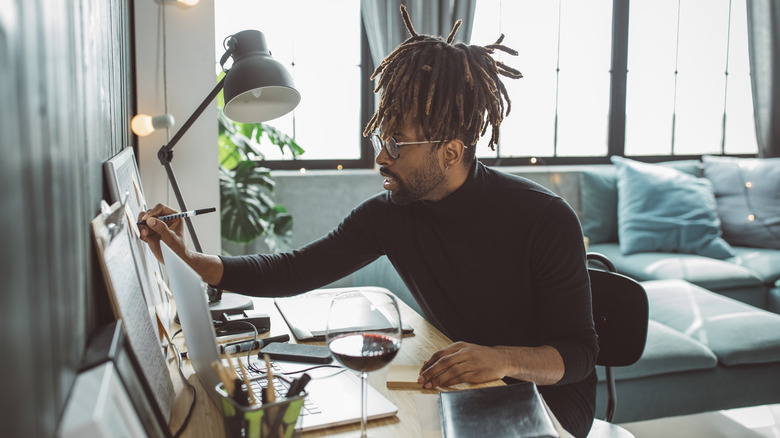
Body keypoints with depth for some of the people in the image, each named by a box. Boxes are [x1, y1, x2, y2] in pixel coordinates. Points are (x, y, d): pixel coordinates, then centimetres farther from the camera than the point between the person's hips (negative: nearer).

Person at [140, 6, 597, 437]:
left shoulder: (546, 219, -22)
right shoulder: (389, 213, -9)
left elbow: (580, 352, -18)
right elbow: (296, 271, -5)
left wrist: (507, 359, -38)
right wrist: (190, 260, -16)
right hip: (459, 386, 4)